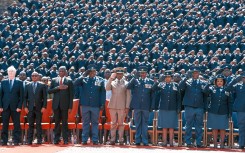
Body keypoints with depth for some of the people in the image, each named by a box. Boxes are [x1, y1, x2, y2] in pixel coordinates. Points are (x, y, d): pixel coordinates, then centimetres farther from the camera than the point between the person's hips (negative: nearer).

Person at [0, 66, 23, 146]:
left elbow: (21, 96, 1)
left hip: (15, 107, -2)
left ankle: (16, 141, 2)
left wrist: (19, 106, -8)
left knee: (16, 124, -1)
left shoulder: (19, 82, 5)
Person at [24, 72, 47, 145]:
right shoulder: (28, 85, 10)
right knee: (30, 125, 1)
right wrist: (25, 106, -1)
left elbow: (45, 97, 2)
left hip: (39, 108, -1)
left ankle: (39, 140, 3)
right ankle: (29, 140, 3)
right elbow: (25, 97, 9)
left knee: (38, 124, 0)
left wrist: (44, 106, -7)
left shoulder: (42, 85, 5)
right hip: (30, 108, 1)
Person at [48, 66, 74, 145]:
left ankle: (65, 139, 3)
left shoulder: (69, 81, 3)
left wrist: (70, 107, -5)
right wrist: (58, 88, -12)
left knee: (64, 122, 0)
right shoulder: (54, 80, 10)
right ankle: (56, 139, 8)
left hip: (65, 105, -2)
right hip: (56, 104, 2)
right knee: (57, 122, 4)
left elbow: (71, 95, 1)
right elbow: (49, 91, 3)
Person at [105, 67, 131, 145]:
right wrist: (111, 79, -13)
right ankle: (112, 139, 6)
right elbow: (107, 88, -8)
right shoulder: (112, 82, 11)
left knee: (121, 123, 1)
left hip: (122, 107, -2)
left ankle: (121, 140, 4)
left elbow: (128, 96, 3)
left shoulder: (126, 84, 6)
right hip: (113, 106, 2)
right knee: (113, 123, 4)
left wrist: (127, 107, -4)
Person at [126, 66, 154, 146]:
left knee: (145, 124, 3)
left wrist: (152, 106, 2)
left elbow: (153, 95, 7)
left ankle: (145, 141, 6)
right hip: (137, 106, 0)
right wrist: (134, 78, -18)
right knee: (137, 124, 5)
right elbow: (128, 87, -10)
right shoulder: (135, 81, 6)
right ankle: (137, 140, 10)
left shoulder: (151, 82, 6)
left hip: (146, 106, 0)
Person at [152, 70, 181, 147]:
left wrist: (179, 108, 1)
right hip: (163, 109, 0)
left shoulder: (176, 85, 5)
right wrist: (158, 81, -19)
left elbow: (178, 98, 7)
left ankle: (171, 142, 5)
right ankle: (164, 142, 7)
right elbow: (154, 89, -10)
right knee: (164, 126, 3)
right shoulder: (161, 85, 5)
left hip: (172, 109, 0)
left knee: (171, 127, 1)